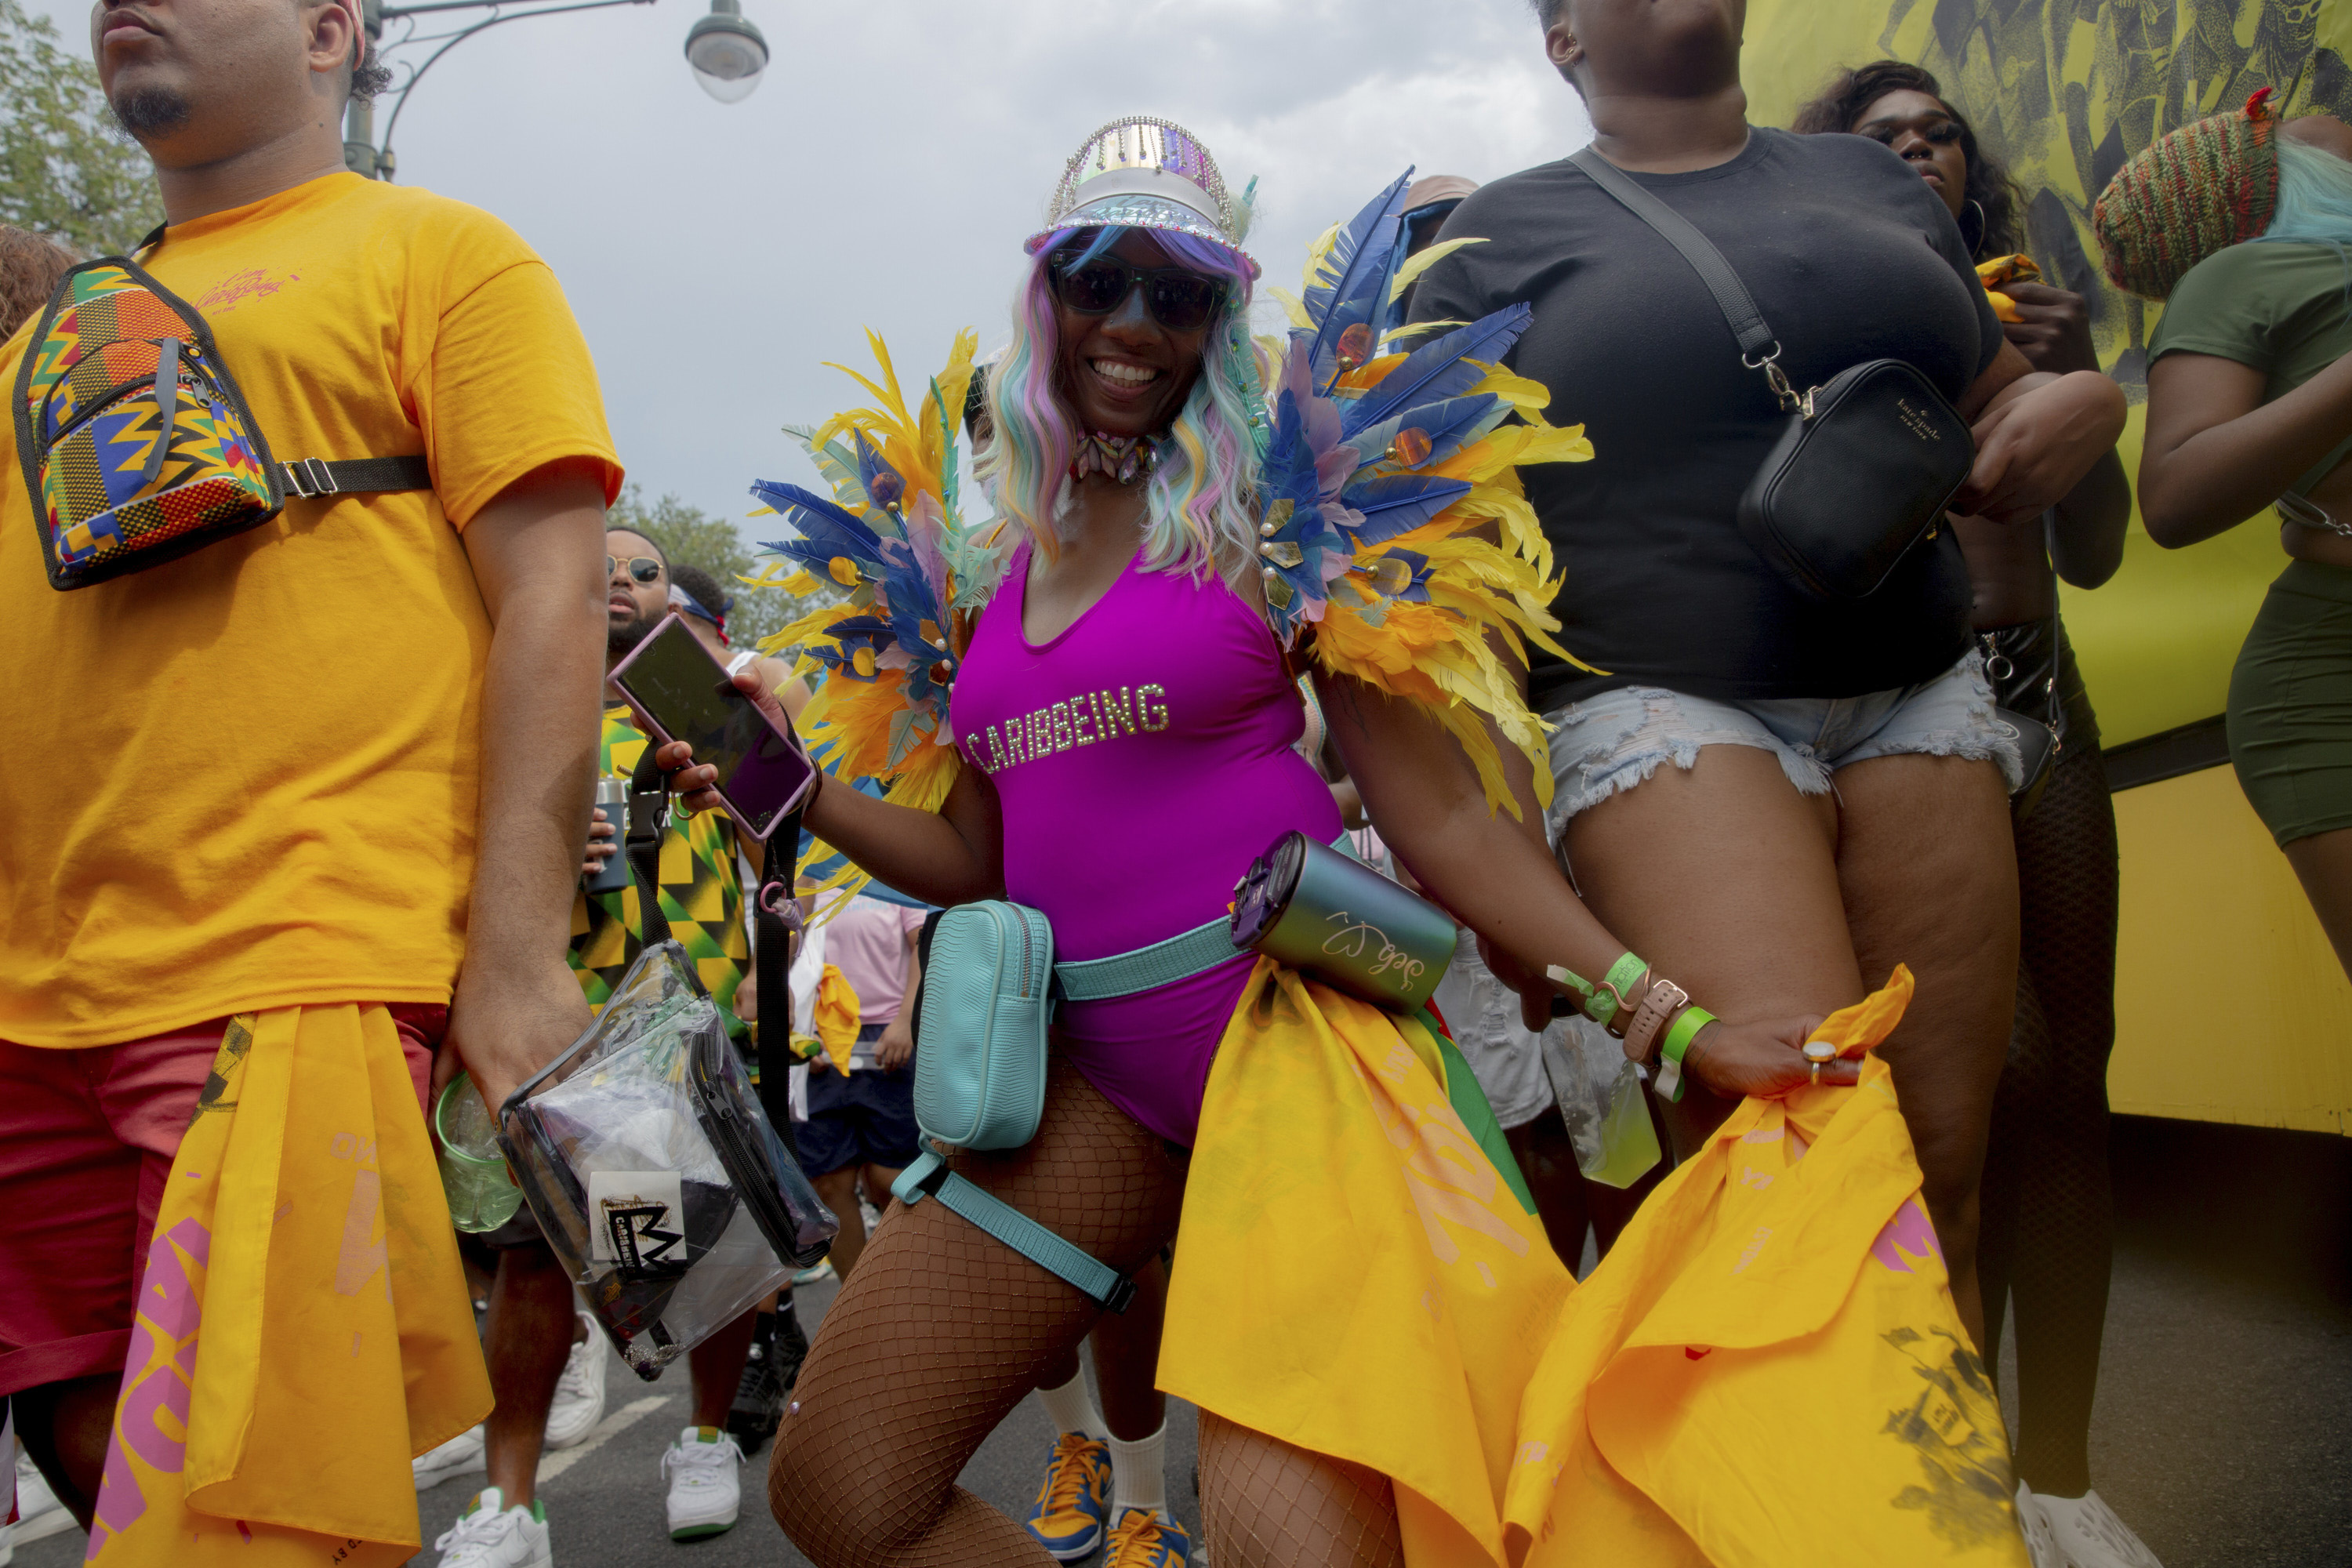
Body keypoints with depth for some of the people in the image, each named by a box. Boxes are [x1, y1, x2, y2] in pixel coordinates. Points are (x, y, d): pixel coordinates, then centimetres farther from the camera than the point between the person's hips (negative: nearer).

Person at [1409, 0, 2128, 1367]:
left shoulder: (1874, 181, 19)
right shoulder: (1506, 229, 8)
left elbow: (1999, 404, 28)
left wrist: (2083, 403, 3)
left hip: (1920, 689, 5)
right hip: (1665, 706, -4)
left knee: (1941, 1179, 1)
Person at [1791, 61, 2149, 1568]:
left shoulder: (2017, 314, 18)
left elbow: (2092, 552, 15)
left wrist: (2075, 381, 3)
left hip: (2035, 692, 5)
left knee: (2067, 1082, 2)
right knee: (1994, 1067, -10)